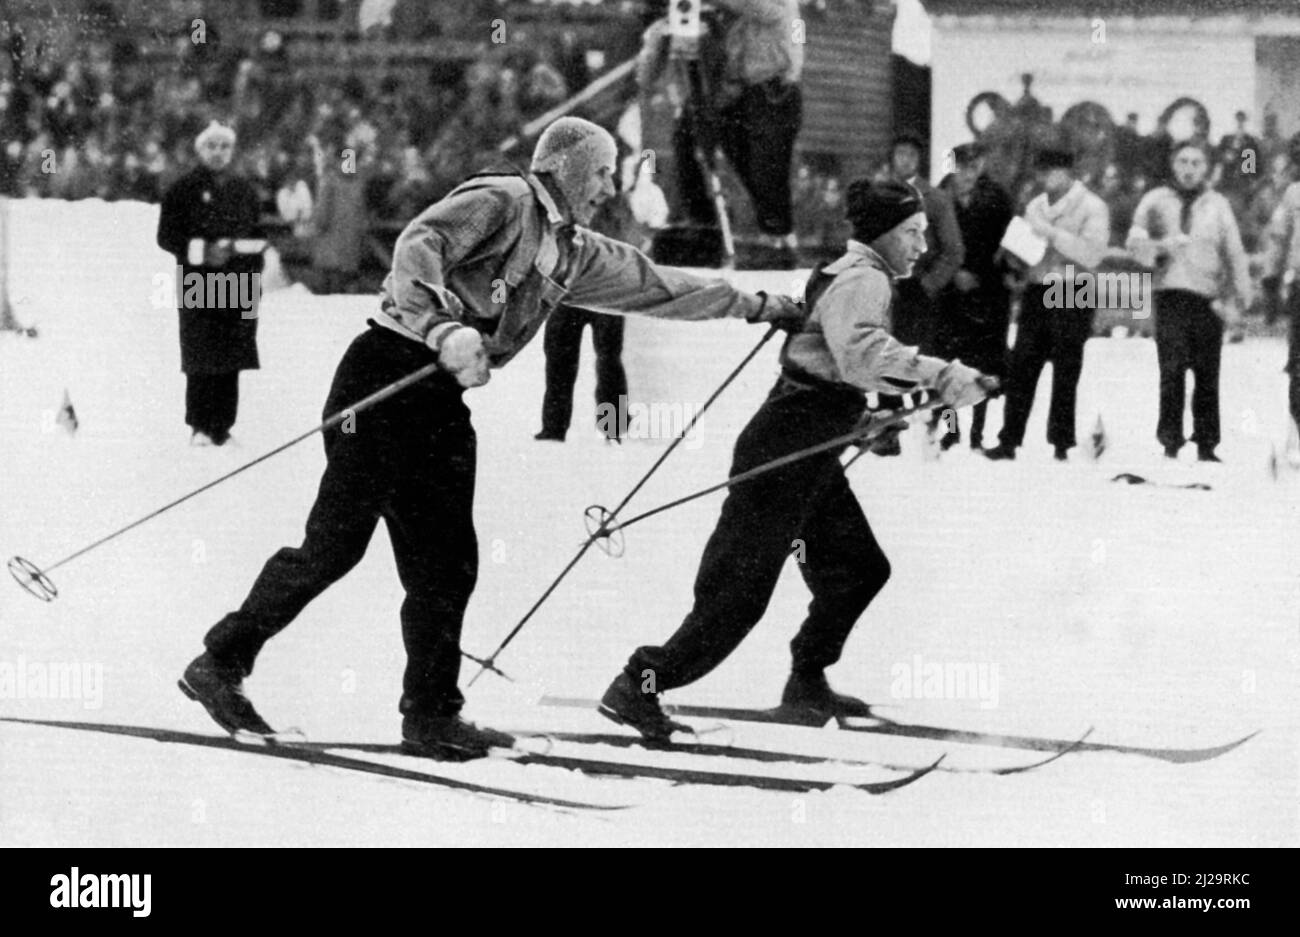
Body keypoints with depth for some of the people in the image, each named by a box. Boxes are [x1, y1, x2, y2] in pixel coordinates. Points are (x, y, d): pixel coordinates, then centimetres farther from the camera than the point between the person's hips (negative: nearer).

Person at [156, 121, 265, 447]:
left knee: (232, 359, 0)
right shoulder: (184, 190, 2)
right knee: (201, 358, -9)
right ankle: (200, 426, -5)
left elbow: (258, 236, 20)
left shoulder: (244, 191, 15)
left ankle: (222, 426, 4)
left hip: (238, 286, 4)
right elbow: (166, 236, 0)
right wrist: (202, 251, -14)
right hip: (198, 283, -4)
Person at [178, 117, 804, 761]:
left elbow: (655, 286, 30)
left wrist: (757, 306, 34)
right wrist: (444, 327, -39)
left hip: (442, 400, 8)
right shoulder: (501, 201, -7)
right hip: (386, 372, -8)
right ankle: (221, 662, -2)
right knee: (337, 542, -11)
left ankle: (431, 715, 9)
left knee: (446, 564, 3)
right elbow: (419, 246, -23)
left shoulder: (573, 253, 19)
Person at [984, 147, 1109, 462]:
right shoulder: (1035, 206, 17)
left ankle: (1061, 443, 4)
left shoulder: (1092, 208, -2)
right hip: (1036, 292, 5)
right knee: (1021, 367, -1)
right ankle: (1009, 440, 1)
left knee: (1065, 372, -2)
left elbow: (1091, 255, -14)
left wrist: (1052, 233, -18)